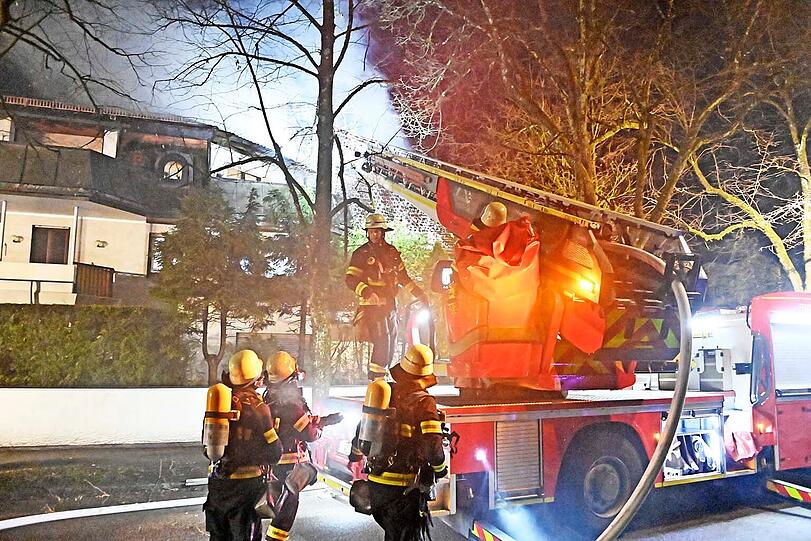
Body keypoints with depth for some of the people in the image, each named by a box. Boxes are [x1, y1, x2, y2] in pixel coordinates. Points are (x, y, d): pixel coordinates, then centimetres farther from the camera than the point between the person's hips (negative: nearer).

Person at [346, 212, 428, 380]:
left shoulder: (392, 252, 12)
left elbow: (403, 276, 22)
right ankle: (377, 378, -7)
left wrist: (418, 293, 18)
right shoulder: (361, 254, -4)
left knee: (391, 341, 9)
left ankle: (376, 374, 22)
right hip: (373, 304, -6)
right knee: (382, 340, -16)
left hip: (390, 304, 7)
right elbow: (350, 279, -11)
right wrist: (365, 291, -28)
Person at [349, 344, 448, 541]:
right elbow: (433, 445, -20)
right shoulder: (423, 403, -14)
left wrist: (355, 455, 32)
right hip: (403, 488, -6)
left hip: (375, 483, 6)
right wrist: (440, 469, 0)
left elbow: (363, 427, 15)